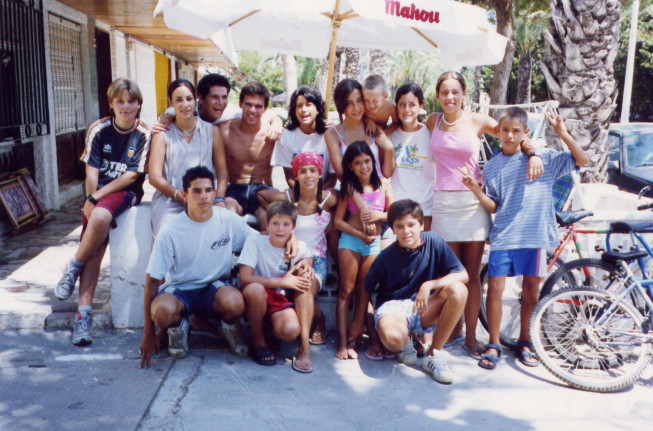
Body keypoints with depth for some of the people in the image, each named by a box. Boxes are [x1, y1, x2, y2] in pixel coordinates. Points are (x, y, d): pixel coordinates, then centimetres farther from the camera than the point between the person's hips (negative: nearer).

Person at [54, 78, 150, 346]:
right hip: (98, 194, 2)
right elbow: (92, 171, -2)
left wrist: (97, 197, -14)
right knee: (95, 251, -15)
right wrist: (90, 200, -12)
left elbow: (132, 176, -10)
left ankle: (73, 268, -8)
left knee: (100, 218, -34)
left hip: (126, 193, -2)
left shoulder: (144, 135, -5)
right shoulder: (99, 130, 0)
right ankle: (84, 314, -13)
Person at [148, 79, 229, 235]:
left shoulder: (211, 130, 15)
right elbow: (155, 177, 4)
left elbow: (222, 171, 9)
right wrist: (180, 196, -11)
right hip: (168, 201, -1)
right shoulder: (163, 134, 12)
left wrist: (219, 200, -8)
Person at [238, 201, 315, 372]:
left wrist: (305, 264, -10)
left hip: (283, 300, 1)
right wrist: (282, 282, -25)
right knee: (254, 289, -35)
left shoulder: (298, 247, -3)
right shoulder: (255, 241, -14)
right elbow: (245, 278, -22)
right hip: (258, 299, -1)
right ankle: (258, 341, -13)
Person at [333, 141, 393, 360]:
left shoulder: (383, 186, 6)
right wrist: (361, 234, -13)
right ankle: (343, 343, -3)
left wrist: (379, 215, -13)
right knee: (346, 291, -2)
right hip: (350, 240, -1)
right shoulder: (349, 188, 2)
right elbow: (338, 220, -2)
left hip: (374, 243, 1)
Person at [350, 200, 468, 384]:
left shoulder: (434, 242, -8)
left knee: (458, 290, -27)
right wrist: (358, 321, 5)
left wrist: (429, 285, -26)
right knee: (393, 338, -38)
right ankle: (406, 343, 6)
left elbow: (462, 275, -12)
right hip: (392, 306, -2)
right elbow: (367, 289, 3)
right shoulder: (387, 257, -10)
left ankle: (434, 354, -13)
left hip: (424, 308, 3)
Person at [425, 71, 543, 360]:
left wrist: (532, 154, -10)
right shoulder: (432, 122, 7)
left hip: (473, 203, -1)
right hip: (444, 204, 1)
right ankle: (455, 330, 20)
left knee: (472, 273, 2)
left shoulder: (476, 121, 3)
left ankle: (470, 336, 10)